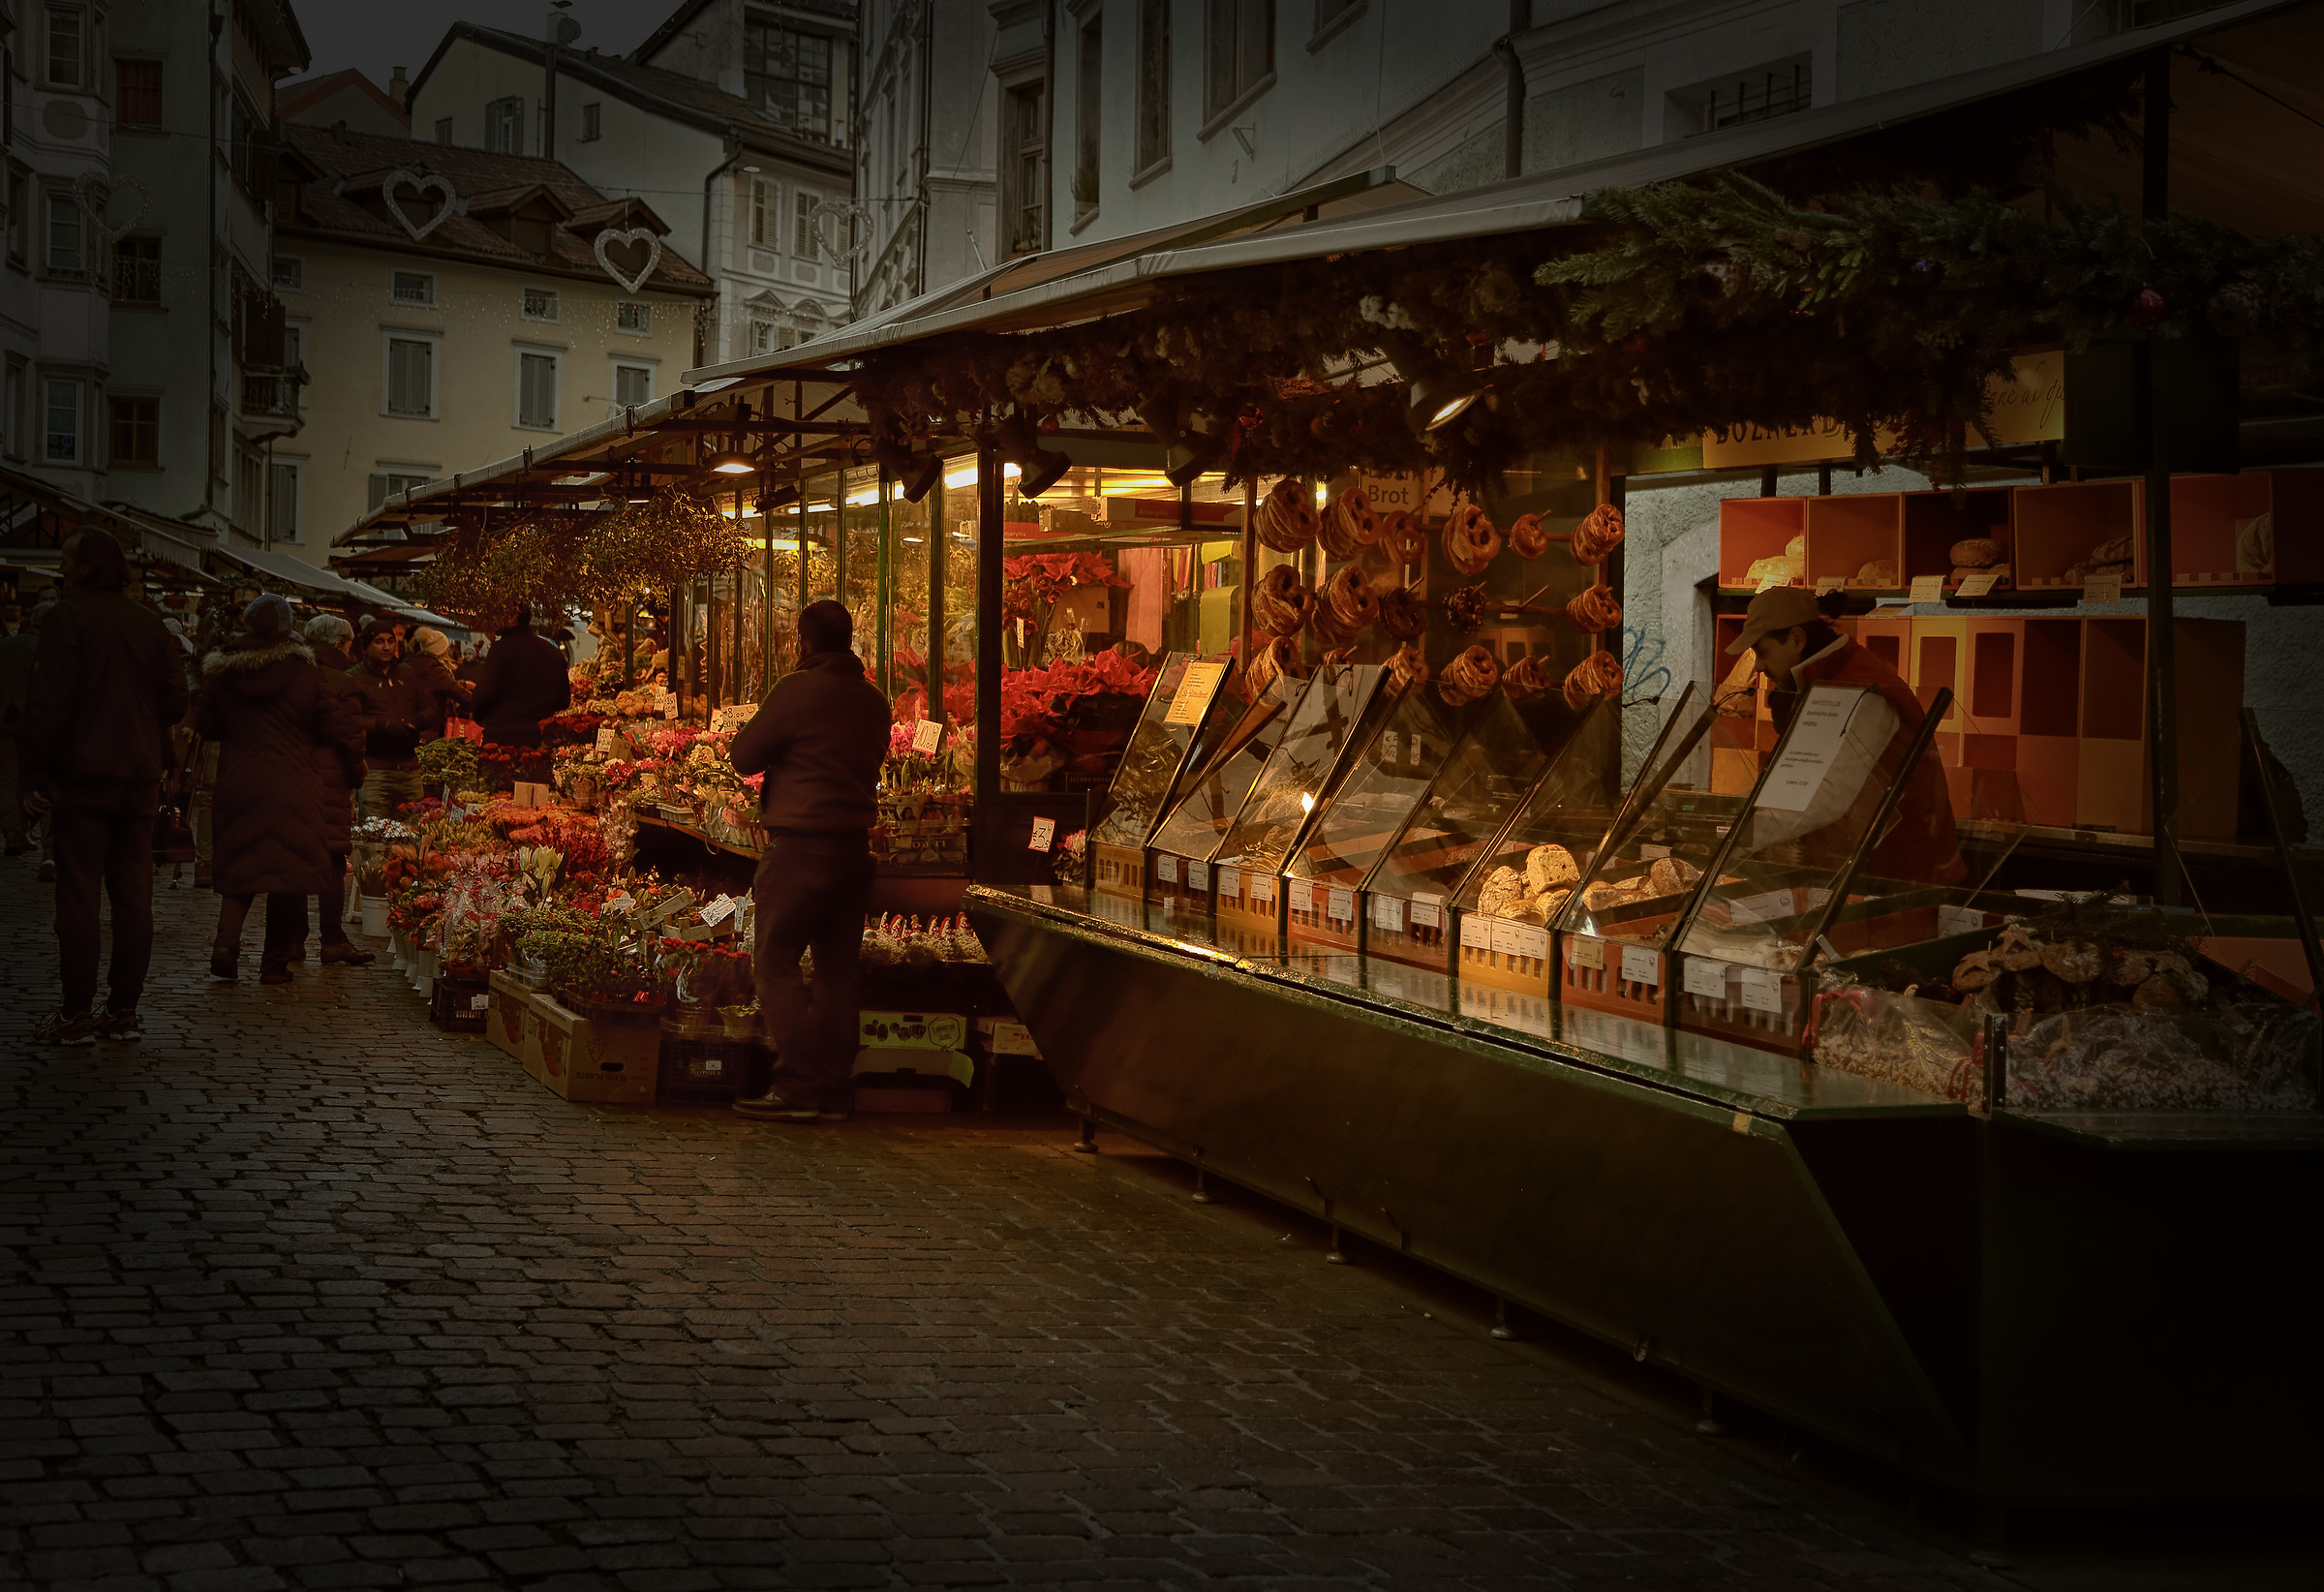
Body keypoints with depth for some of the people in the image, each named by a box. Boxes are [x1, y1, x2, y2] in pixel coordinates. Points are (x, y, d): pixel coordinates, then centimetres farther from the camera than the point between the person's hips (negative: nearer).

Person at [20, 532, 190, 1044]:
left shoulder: (66, 618, -7)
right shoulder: (149, 624, 9)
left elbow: (49, 701, -12)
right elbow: (174, 700, 9)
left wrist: (37, 774, -9)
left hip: (83, 775, -5)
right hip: (141, 776, 5)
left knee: (78, 892, -3)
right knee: (133, 894, 7)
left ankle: (77, 1013, -2)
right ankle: (123, 1010, 10)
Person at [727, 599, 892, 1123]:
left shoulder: (797, 690, -11)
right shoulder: (873, 699, 8)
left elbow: (744, 756, -6)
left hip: (801, 846, -7)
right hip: (855, 844, 7)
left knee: (776, 962, -1)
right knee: (839, 968, 10)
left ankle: (799, 1084, -9)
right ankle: (834, 1089, 11)